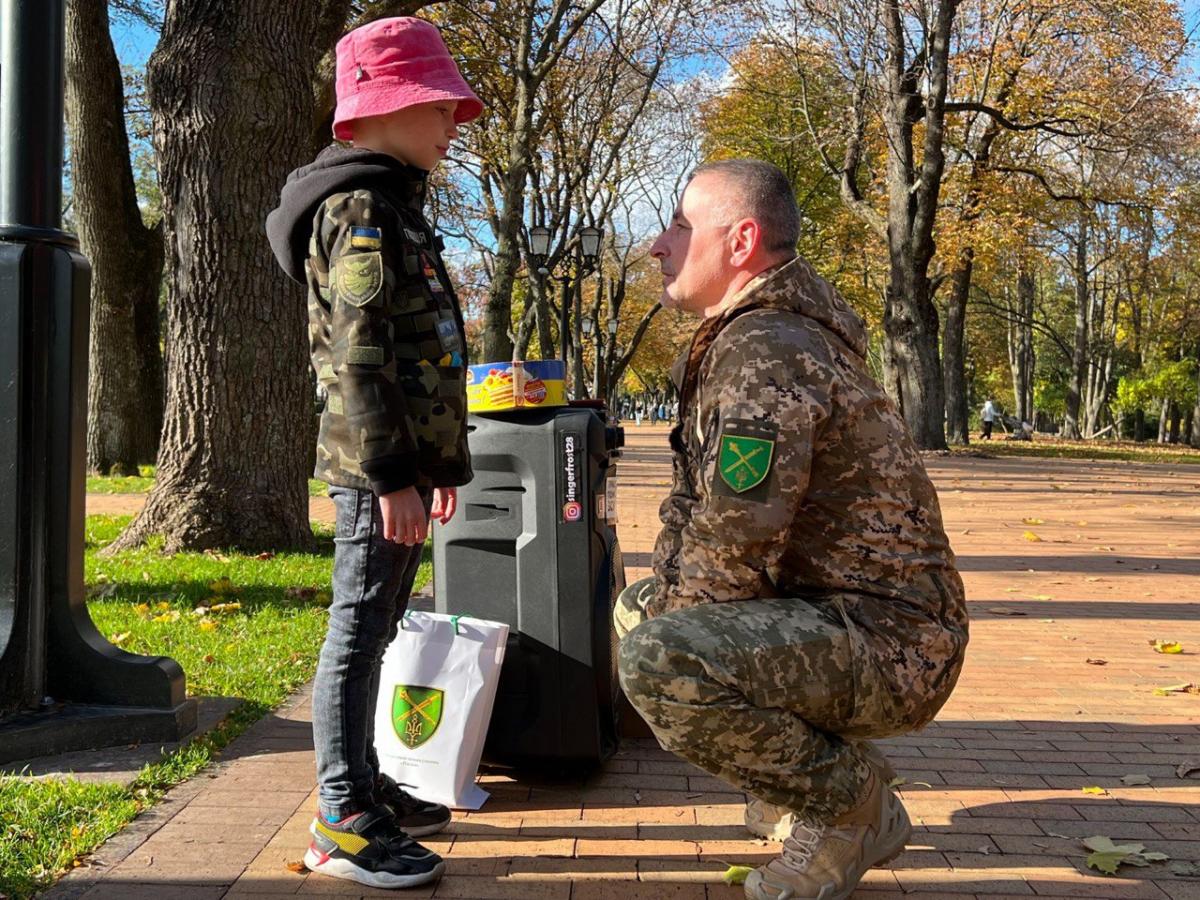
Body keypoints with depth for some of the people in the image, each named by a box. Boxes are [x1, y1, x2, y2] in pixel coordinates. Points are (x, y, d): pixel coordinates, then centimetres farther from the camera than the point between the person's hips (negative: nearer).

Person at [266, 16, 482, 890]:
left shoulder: (394, 208, 22)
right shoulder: (360, 209, -11)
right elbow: (360, 355, -19)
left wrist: (439, 463, 22)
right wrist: (391, 476, -23)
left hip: (403, 458, 10)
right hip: (378, 464, -10)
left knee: (376, 627, 15)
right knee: (360, 630, -5)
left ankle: (365, 783, 27)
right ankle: (343, 821, 2)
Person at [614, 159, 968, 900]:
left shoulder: (765, 353, -21)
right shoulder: (733, 341, 13)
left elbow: (732, 550, -25)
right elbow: (694, 507, 20)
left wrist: (661, 626, -7)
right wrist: (651, 603, 7)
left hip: (883, 643, -11)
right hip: (825, 618, 11)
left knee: (659, 665, -32)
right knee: (637, 611, 22)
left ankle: (850, 804, -6)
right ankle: (814, 772, 17)